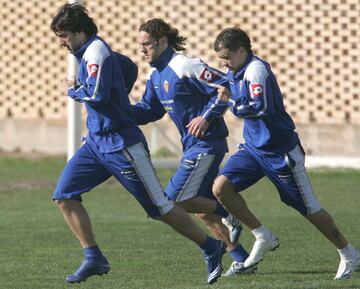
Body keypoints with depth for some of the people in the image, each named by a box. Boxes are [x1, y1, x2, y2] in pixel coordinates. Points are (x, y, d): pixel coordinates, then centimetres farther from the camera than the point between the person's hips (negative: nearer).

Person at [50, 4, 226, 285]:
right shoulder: (89, 51, 14)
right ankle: (94, 259, 2)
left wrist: (72, 90, -11)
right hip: (97, 142, 10)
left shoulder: (96, 51, -15)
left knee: (159, 206, -3)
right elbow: (128, 66, 31)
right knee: (64, 195, 0)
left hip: (121, 143, -10)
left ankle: (212, 248, 9)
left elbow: (97, 94, -29)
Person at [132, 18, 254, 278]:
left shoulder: (184, 66, -17)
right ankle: (242, 259, 16)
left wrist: (207, 117, -21)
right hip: (193, 146, 10)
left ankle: (229, 215, 0)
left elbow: (225, 88, -18)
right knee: (202, 208, 12)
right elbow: (150, 109, 20)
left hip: (206, 144, -10)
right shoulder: (155, 74, 11)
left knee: (176, 199, -14)